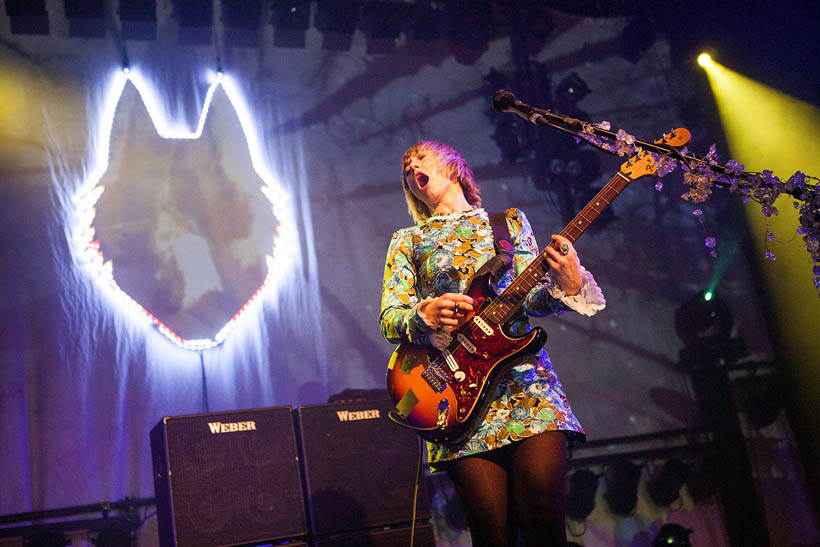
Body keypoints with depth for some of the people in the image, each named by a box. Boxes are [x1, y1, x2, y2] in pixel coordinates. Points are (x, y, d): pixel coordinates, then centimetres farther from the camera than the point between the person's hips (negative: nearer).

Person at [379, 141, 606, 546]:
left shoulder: (510, 221, 19)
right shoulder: (407, 241, 18)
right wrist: (426, 313, -14)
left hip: (523, 374, 1)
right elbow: (388, 320, 8)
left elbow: (534, 298, 10)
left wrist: (567, 286, -12)